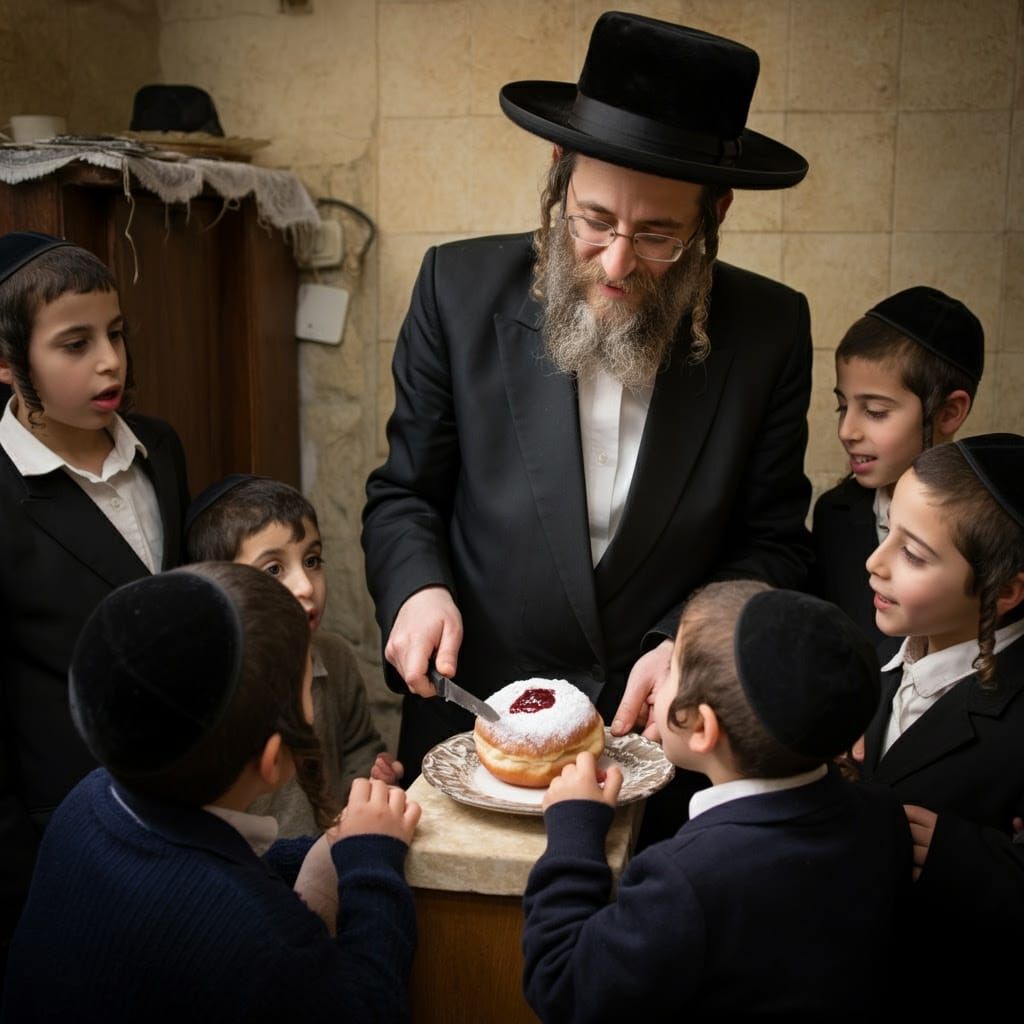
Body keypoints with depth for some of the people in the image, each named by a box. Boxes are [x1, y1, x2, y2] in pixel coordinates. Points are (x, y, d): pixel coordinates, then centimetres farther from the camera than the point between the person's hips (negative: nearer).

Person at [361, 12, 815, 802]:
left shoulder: (770, 331, -9)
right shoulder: (461, 290, -10)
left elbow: (772, 542, -1)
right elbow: (404, 495, -1)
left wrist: (688, 642, -17)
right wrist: (418, 588, -20)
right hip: (473, 719, 0)